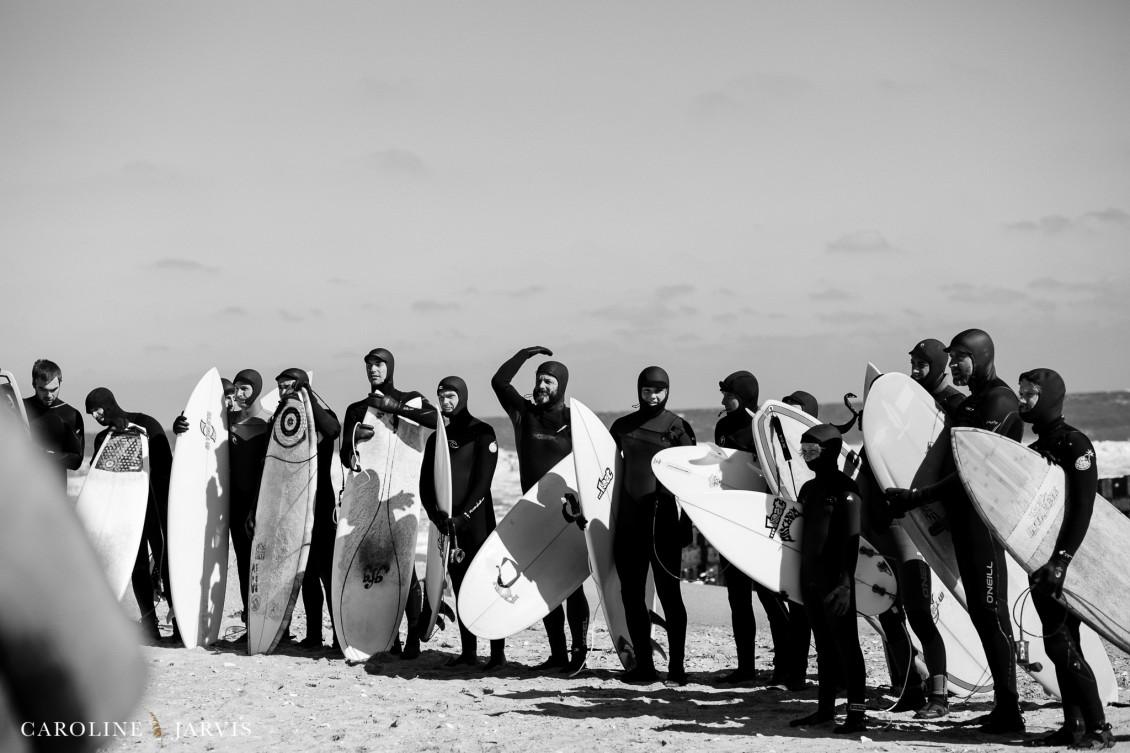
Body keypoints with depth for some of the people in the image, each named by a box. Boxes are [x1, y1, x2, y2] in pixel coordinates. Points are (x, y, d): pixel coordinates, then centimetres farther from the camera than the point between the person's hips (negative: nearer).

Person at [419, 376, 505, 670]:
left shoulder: (481, 433, -2)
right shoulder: (436, 438, 15)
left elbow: (482, 481, -10)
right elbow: (425, 483, 11)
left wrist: (463, 516, -16)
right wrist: (436, 514, -5)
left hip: (476, 521, -6)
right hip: (448, 523, 6)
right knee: (460, 587, 7)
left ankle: (498, 652, -6)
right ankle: (468, 651, 12)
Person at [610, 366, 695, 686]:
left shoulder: (677, 427, 0)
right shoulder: (622, 427, 10)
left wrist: (687, 521, -6)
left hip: (663, 519, -4)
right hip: (629, 521, 4)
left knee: (669, 592, -3)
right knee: (631, 594, 6)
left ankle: (677, 667, 1)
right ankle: (644, 664, 14)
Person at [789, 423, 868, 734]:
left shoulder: (845, 490, -10)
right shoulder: (809, 488, 13)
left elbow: (851, 540, -15)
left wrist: (845, 582, -21)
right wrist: (800, 575, 18)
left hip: (835, 581, -8)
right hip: (811, 579, 8)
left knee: (846, 644, -5)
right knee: (824, 646, 13)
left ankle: (856, 713, -4)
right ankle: (825, 708, 20)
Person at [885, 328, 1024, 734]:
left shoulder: (999, 402, -11)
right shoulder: (969, 402, 18)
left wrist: (916, 497, -21)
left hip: (985, 514, -10)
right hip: (964, 515, 10)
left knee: (990, 609, -8)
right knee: (980, 610, 10)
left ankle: (1009, 710, -5)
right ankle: (1004, 705, 16)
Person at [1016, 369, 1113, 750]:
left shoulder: (1074, 444, -9)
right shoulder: (1035, 450, 16)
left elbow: (1082, 508, -17)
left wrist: (1062, 559, -24)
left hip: (1068, 560, -8)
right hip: (1042, 561, 8)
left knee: (1062, 644, -11)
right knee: (1059, 644, 9)